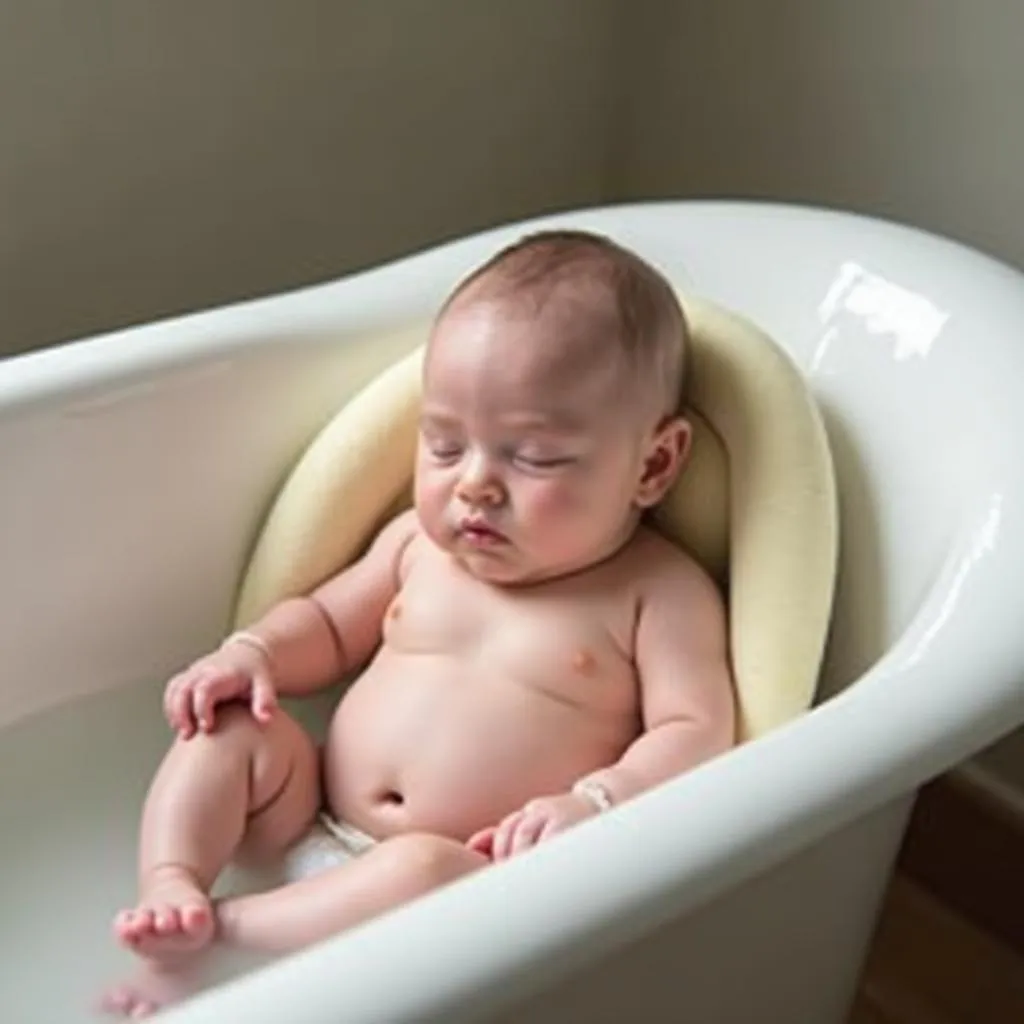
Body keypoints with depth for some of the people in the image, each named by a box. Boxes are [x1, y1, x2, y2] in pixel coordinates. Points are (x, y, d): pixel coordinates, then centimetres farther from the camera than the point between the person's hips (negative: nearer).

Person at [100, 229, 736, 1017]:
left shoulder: (660, 592, -6)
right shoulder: (419, 541, 8)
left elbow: (697, 734, -12)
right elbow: (328, 625, 22)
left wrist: (598, 803, -30)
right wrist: (256, 651, 1)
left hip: (472, 878, -6)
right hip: (316, 822, 6)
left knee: (422, 873, -36)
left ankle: (219, 925, -20)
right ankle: (170, 890, -22)